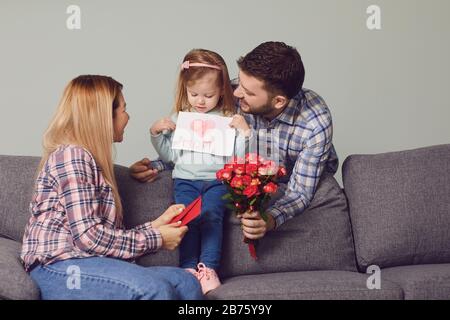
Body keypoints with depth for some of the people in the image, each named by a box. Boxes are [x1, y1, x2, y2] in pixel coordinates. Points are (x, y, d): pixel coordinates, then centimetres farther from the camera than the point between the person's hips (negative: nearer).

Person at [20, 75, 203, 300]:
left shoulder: (93, 160, 22)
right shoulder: (71, 156, -7)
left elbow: (107, 235, 12)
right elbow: (88, 236, -16)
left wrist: (156, 225, 13)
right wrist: (156, 239, -9)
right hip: (59, 269, -8)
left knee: (185, 282, -16)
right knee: (155, 288, -31)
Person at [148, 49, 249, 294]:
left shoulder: (229, 119, 7)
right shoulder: (178, 119, 14)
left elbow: (238, 157, 5)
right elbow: (169, 156, 16)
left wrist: (244, 130, -8)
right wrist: (156, 133, 4)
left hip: (217, 179, -2)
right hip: (185, 179, 2)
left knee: (211, 215, -26)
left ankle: (208, 269, -26)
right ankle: (189, 269, -22)